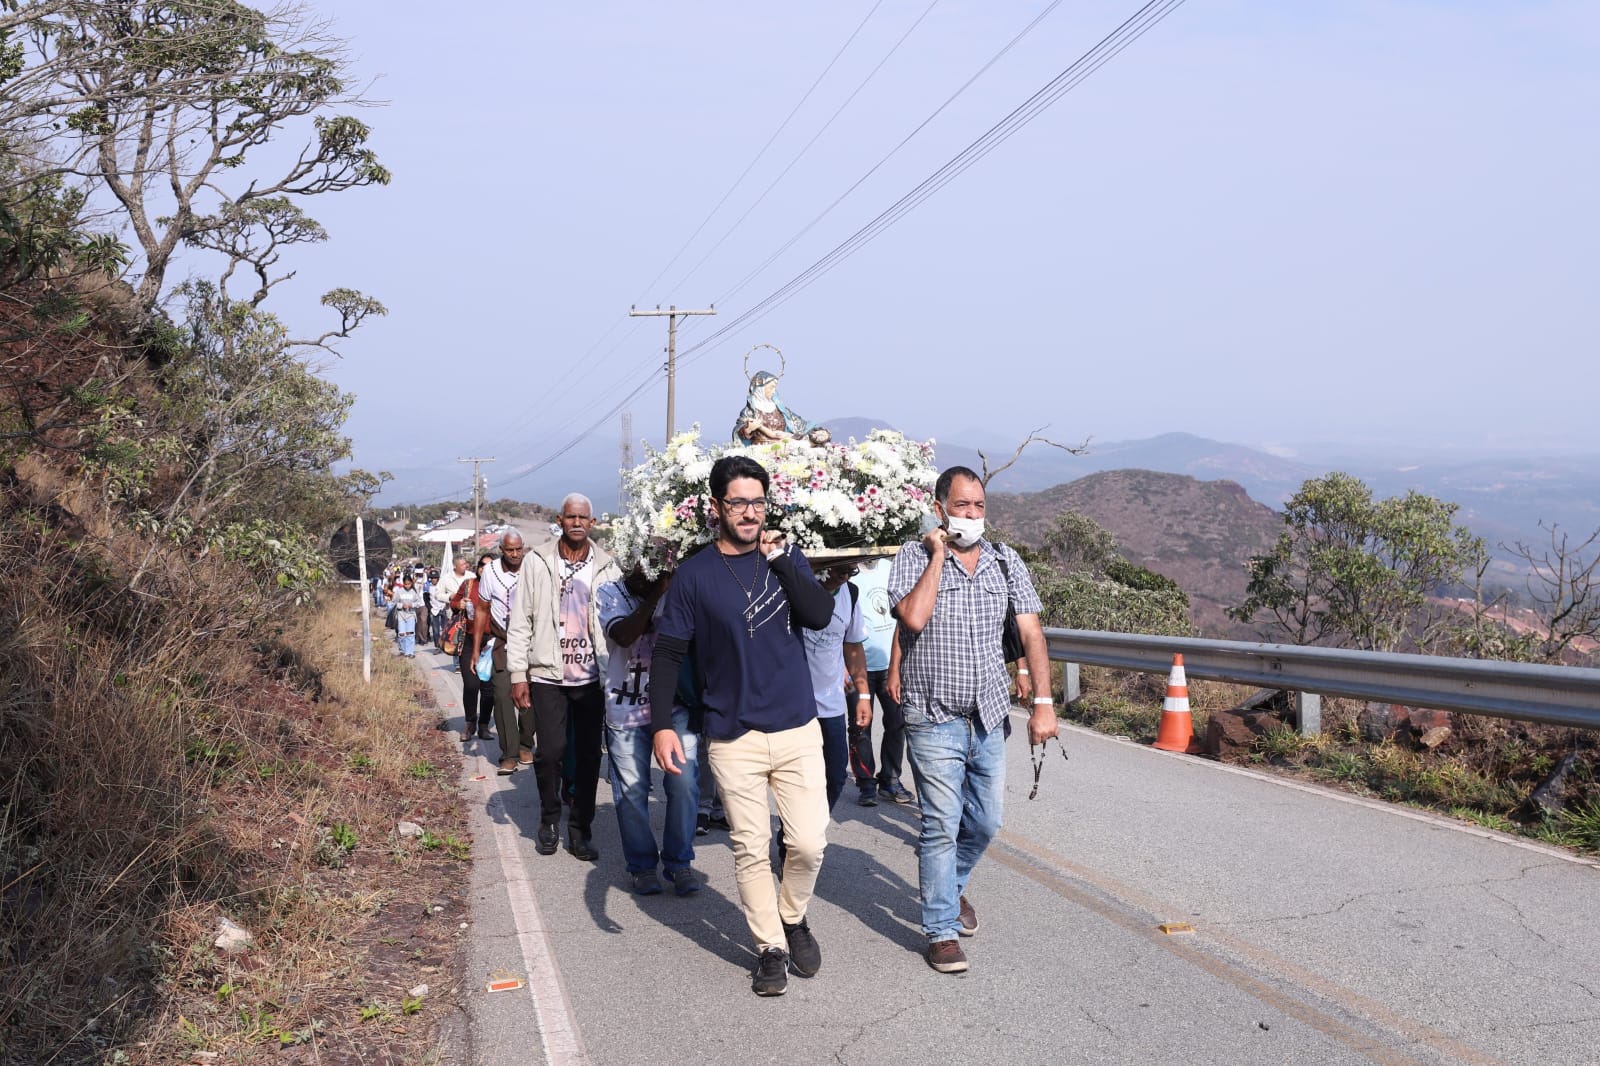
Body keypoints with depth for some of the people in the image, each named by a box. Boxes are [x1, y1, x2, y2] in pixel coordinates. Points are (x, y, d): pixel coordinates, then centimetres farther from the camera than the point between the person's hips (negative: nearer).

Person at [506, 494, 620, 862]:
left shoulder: (607, 565, 4)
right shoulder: (537, 563, 2)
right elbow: (520, 622, 2)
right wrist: (518, 674, -3)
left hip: (592, 677, 1)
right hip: (548, 675, -1)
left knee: (589, 754, 4)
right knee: (550, 751, -3)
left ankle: (580, 829, 17)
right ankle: (549, 820, 20)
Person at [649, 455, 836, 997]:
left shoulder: (787, 559, 5)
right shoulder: (695, 574, -2)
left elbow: (820, 615, -11)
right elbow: (667, 652, -3)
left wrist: (779, 559, -14)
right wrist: (662, 725, -11)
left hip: (798, 729, 2)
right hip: (734, 736, -2)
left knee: (810, 843, 2)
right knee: (751, 849, 5)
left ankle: (794, 919, 29)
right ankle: (770, 948, 21)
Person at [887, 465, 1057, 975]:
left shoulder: (1005, 561, 3)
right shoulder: (913, 558, -7)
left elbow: (1031, 632, 2)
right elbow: (913, 618, -25)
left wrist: (1043, 701, -5)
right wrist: (938, 554, -17)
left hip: (989, 717, 4)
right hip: (935, 719, -4)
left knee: (985, 821, 15)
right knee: (942, 827, 0)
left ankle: (949, 885, 42)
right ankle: (942, 930, 13)